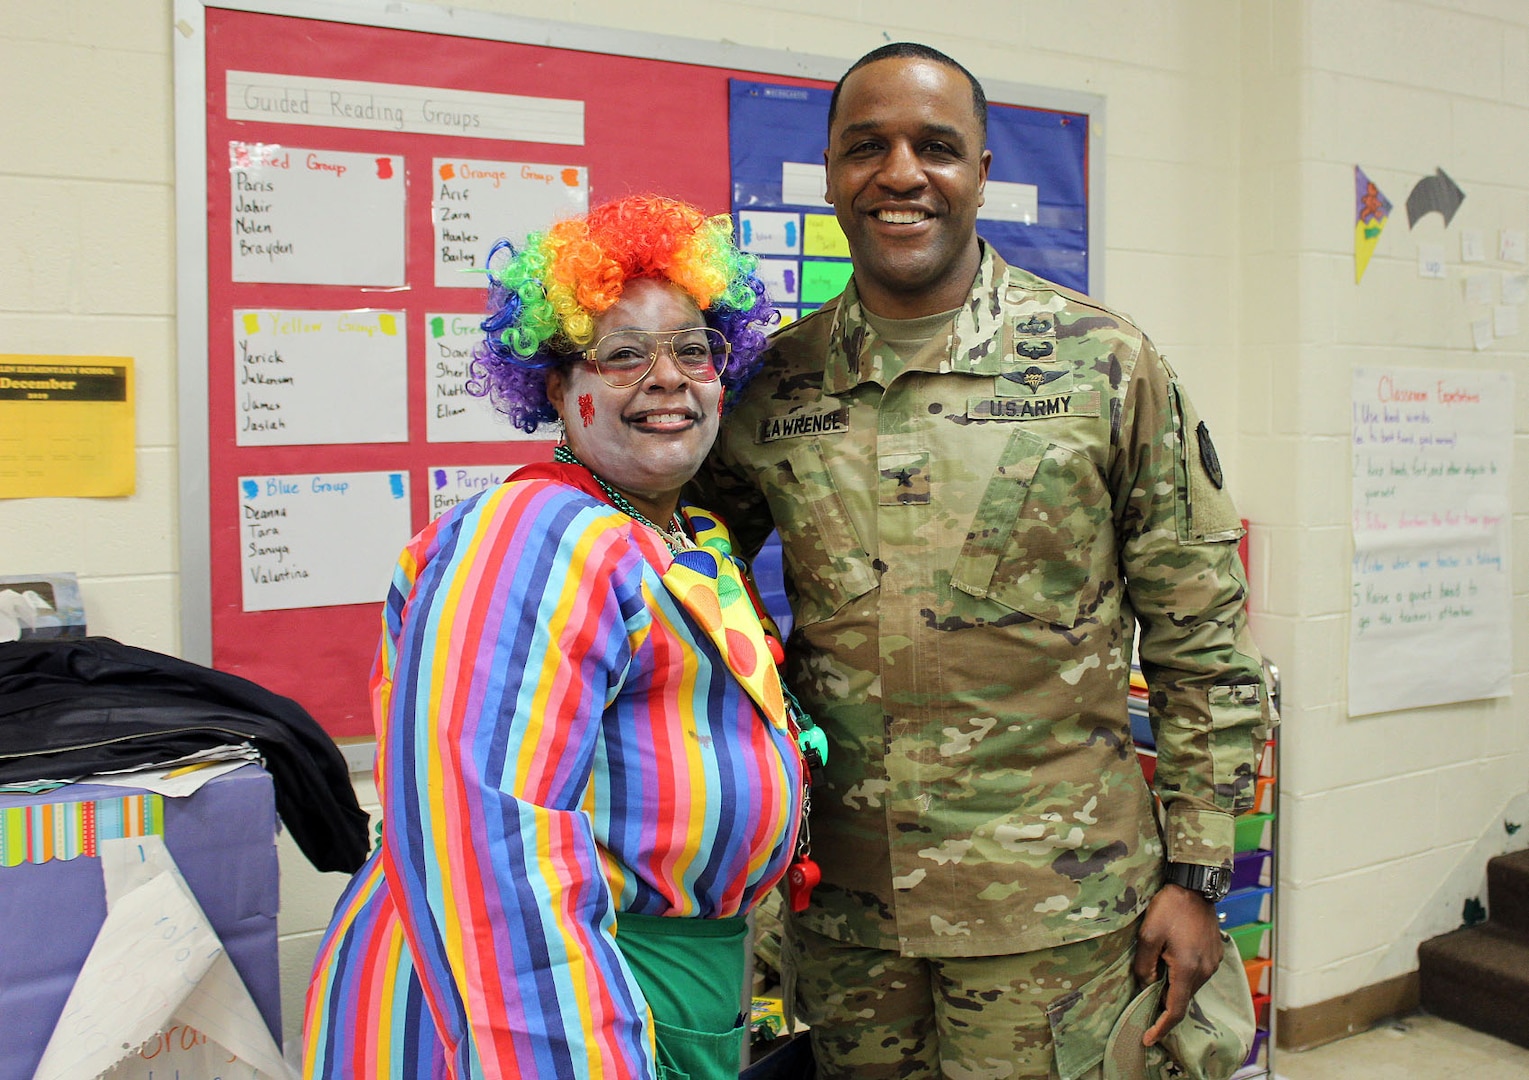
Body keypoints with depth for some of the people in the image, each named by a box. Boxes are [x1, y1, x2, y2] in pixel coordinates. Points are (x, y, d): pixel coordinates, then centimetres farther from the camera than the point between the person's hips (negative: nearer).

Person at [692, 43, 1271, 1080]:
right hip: (840, 893, 3)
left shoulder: (1107, 364, -6)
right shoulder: (774, 383, 0)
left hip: (1051, 898, -2)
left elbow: (1203, 638, -2)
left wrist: (1195, 872, -3)